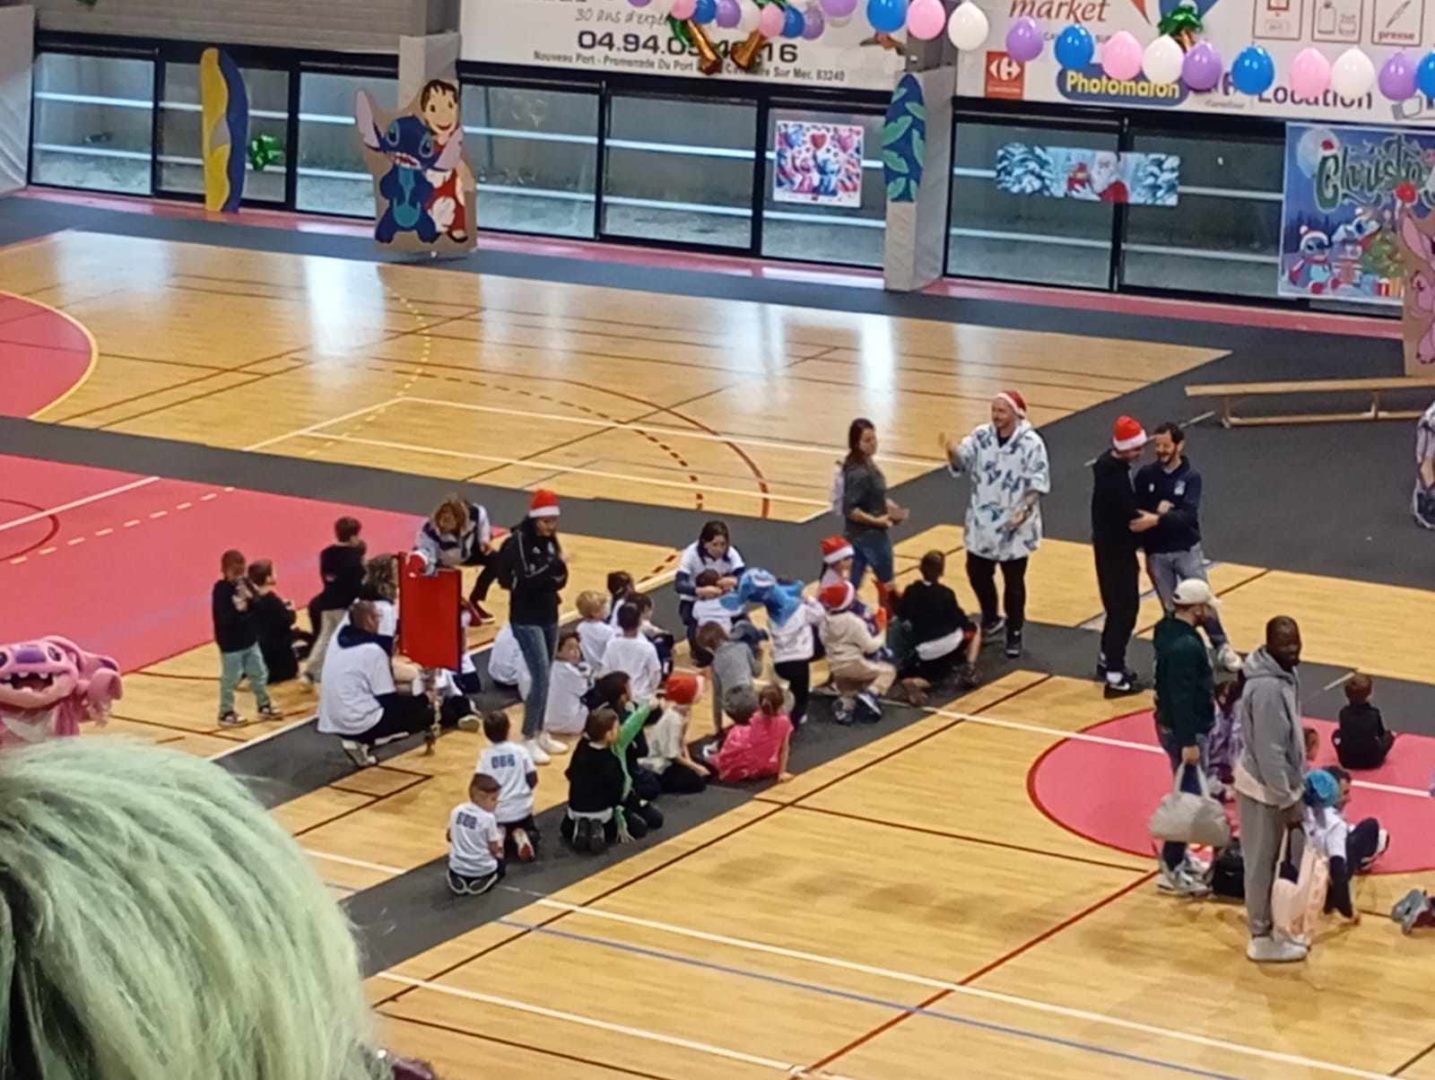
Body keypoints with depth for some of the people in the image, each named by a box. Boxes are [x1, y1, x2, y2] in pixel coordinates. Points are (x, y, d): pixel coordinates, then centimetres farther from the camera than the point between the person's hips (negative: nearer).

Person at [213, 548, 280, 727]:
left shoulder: (245, 584, 2)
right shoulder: (221, 589, -18)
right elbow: (222, 617, -24)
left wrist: (250, 598, -19)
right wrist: (237, 609, -36)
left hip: (250, 640, 7)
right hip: (231, 644, -7)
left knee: (259, 674, 16)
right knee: (230, 679, 2)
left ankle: (264, 706, 31)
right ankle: (226, 713, 14)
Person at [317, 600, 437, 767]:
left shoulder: (338, 641, 7)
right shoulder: (373, 651, -14)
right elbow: (389, 700, -9)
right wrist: (423, 699, 6)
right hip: (361, 724, -8)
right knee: (426, 714, 0)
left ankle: (359, 741, 6)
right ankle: (363, 742, -4)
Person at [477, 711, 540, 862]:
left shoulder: (485, 755, -9)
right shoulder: (520, 750, -7)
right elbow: (533, 780, -4)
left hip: (497, 812, -1)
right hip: (521, 808, 1)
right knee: (532, 832, 29)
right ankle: (520, 837, -7)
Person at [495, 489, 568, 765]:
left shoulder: (550, 540, 5)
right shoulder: (518, 542, -16)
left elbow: (559, 580, 6)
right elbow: (522, 582, -25)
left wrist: (559, 571, -15)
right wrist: (553, 567, -31)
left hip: (549, 616, 7)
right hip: (526, 619, -7)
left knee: (545, 677, 12)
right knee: (541, 677, -13)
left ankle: (538, 733, 23)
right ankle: (528, 739, -6)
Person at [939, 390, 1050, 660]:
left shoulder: (1031, 443, -15)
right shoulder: (981, 436, -2)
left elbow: (1038, 485, -13)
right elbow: (962, 463, -6)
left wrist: (1024, 511, -26)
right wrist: (953, 453, -29)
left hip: (1014, 526, -4)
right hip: (982, 522, 4)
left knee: (1013, 581, 7)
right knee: (976, 573, 14)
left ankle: (1014, 633, 22)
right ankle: (991, 620, 37)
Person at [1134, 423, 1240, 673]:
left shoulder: (1191, 477, -11)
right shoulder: (1146, 475, -4)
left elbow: (1188, 515, -24)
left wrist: (1157, 519, -36)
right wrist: (1156, 510, -20)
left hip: (1187, 550, -2)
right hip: (1157, 553, 2)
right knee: (1171, 609, 10)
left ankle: (1223, 648, 16)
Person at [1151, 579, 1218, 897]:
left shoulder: (1167, 629, 3)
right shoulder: (1185, 647, -28)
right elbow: (1182, 697, -27)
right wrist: (1188, 743, -24)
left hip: (1170, 724, 10)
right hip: (1184, 731, -10)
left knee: (1187, 794, 21)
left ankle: (1178, 856, 33)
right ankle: (1172, 871, 0)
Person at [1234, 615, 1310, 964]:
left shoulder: (1283, 674, 2)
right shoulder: (1268, 688, -29)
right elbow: (1269, 753, -27)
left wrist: (1296, 788, 17)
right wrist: (1288, 801, -21)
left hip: (1277, 783, 9)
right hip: (1266, 788, -9)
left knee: (1268, 862, 22)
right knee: (1262, 864, 5)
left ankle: (1269, 926, 36)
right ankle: (1262, 939, 17)